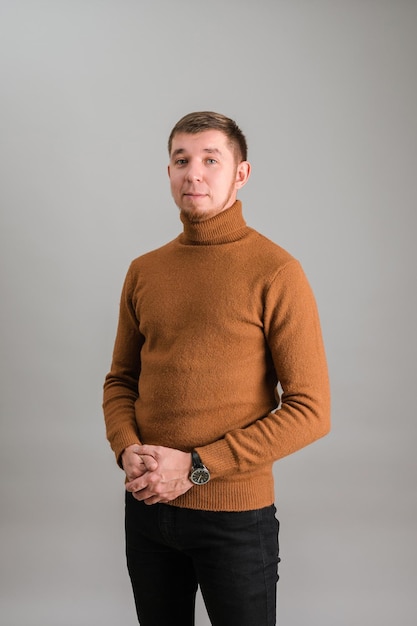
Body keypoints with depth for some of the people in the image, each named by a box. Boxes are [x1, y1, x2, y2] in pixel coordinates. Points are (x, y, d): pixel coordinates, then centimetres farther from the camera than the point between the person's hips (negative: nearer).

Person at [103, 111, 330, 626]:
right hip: (146, 506, 5)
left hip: (235, 515, -4)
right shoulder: (143, 272, 6)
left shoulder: (275, 272, -11)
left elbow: (310, 409, -13)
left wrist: (196, 467, -16)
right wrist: (128, 451, -8)